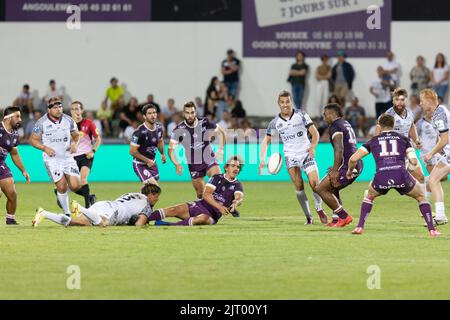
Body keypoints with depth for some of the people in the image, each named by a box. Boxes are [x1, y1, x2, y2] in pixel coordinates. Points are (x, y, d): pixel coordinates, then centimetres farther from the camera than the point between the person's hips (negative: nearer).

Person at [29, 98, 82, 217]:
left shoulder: (68, 120, 0)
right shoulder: (42, 123, -8)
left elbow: (76, 135, 14)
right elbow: (33, 139, 0)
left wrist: (75, 144, -7)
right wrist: (44, 148, -16)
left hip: (68, 157, 3)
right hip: (52, 159, -3)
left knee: (75, 186, -9)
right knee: (62, 186, -11)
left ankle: (60, 194, 25)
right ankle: (67, 213, 7)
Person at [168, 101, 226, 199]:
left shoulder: (205, 123, -9)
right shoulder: (179, 130, -11)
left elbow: (221, 132, 5)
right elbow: (171, 149, -8)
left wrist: (221, 149, -8)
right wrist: (177, 164, -24)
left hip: (209, 160, -1)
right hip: (193, 165, 1)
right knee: (200, 194, 4)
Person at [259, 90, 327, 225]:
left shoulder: (301, 115, -2)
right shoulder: (275, 122, 2)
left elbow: (314, 133, -3)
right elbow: (266, 141, 8)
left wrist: (313, 147, -21)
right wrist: (262, 159, -4)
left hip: (306, 153, -1)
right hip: (290, 156, 1)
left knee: (314, 183, -13)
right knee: (298, 186, -10)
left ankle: (319, 209, 11)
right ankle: (308, 216, -2)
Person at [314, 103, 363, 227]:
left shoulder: (335, 126, -7)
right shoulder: (346, 124, 23)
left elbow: (339, 149, -19)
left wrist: (335, 170, -21)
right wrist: (336, 167, 36)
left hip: (347, 165, -10)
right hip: (358, 165, 10)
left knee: (321, 189, -6)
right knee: (332, 189, 25)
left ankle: (344, 216, -8)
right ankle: (336, 219, 18)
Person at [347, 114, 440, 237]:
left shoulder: (373, 141, 20)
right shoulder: (403, 139, 19)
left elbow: (353, 159, 15)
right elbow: (414, 162, 10)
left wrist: (350, 171, 36)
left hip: (381, 177, 1)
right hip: (401, 175, -1)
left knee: (369, 196, 34)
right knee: (421, 197, 24)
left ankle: (360, 227, 23)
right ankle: (432, 229, 13)